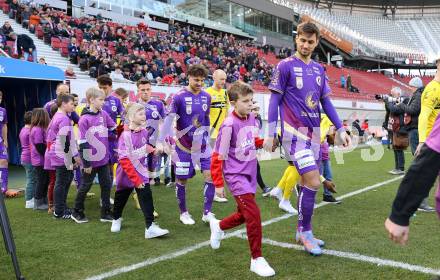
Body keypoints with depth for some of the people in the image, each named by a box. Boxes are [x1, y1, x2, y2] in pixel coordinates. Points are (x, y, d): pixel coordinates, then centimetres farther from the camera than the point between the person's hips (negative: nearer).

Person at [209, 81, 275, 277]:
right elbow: (217, 156, -16)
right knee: (253, 213, -16)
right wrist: (218, 183, -13)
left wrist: (265, 141, -2)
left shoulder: (251, 118, 1)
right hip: (236, 175, -8)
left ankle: (218, 226, 46)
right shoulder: (229, 125, -20)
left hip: (249, 173, 8)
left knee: (245, 214, 17)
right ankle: (257, 259, -1)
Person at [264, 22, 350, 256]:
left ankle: (302, 231, 24)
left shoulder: (319, 69, 12)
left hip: (314, 132, 6)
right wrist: (270, 134, -8)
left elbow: (326, 102, 16)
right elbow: (274, 100, -5)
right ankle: (306, 232, 5)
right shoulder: (285, 66, -5)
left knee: (308, 182, 10)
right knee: (312, 182, -13)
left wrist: (340, 129, 10)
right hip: (294, 131, -6)